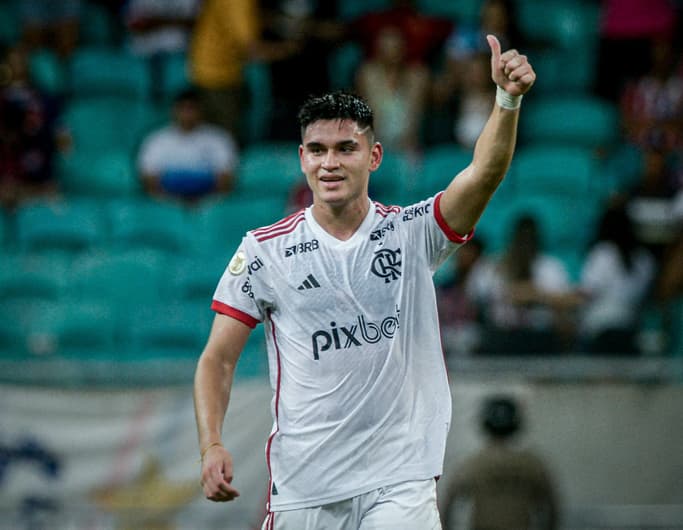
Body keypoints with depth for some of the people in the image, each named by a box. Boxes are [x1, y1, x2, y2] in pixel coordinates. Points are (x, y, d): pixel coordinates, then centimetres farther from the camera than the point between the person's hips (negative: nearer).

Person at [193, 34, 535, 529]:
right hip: (302, 484, 1)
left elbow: (484, 173, -15)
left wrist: (508, 99, -32)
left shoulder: (413, 233, 1)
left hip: (400, 483, -1)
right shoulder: (265, 251, 2)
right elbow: (218, 360, 3)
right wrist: (212, 446, -12)